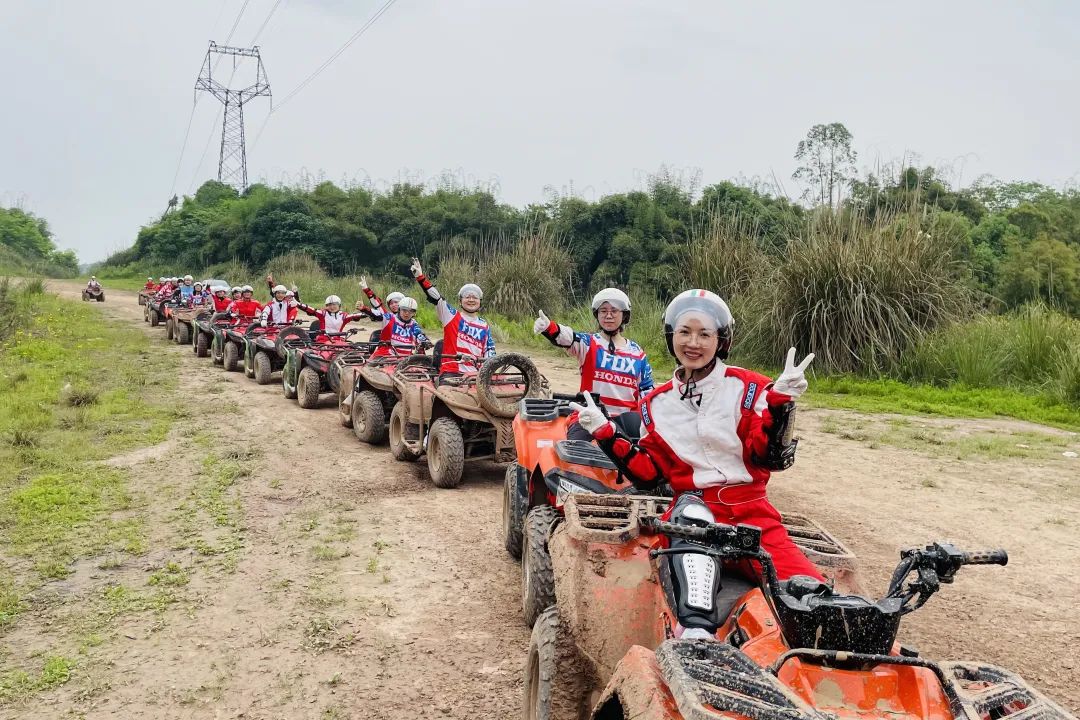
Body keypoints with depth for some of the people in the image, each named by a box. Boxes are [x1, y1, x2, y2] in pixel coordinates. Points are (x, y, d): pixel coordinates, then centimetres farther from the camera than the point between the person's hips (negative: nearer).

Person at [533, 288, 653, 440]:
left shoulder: (637, 353, 12)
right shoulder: (589, 343, 3)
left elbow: (647, 390, 17)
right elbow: (568, 338, -21)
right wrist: (548, 327, -43)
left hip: (627, 418, 3)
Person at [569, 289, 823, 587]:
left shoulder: (747, 388, 4)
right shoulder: (657, 403, 14)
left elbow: (770, 458, -2)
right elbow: (649, 474, 14)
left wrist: (779, 403, -15)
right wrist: (606, 434, 8)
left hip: (751, 513, 0)